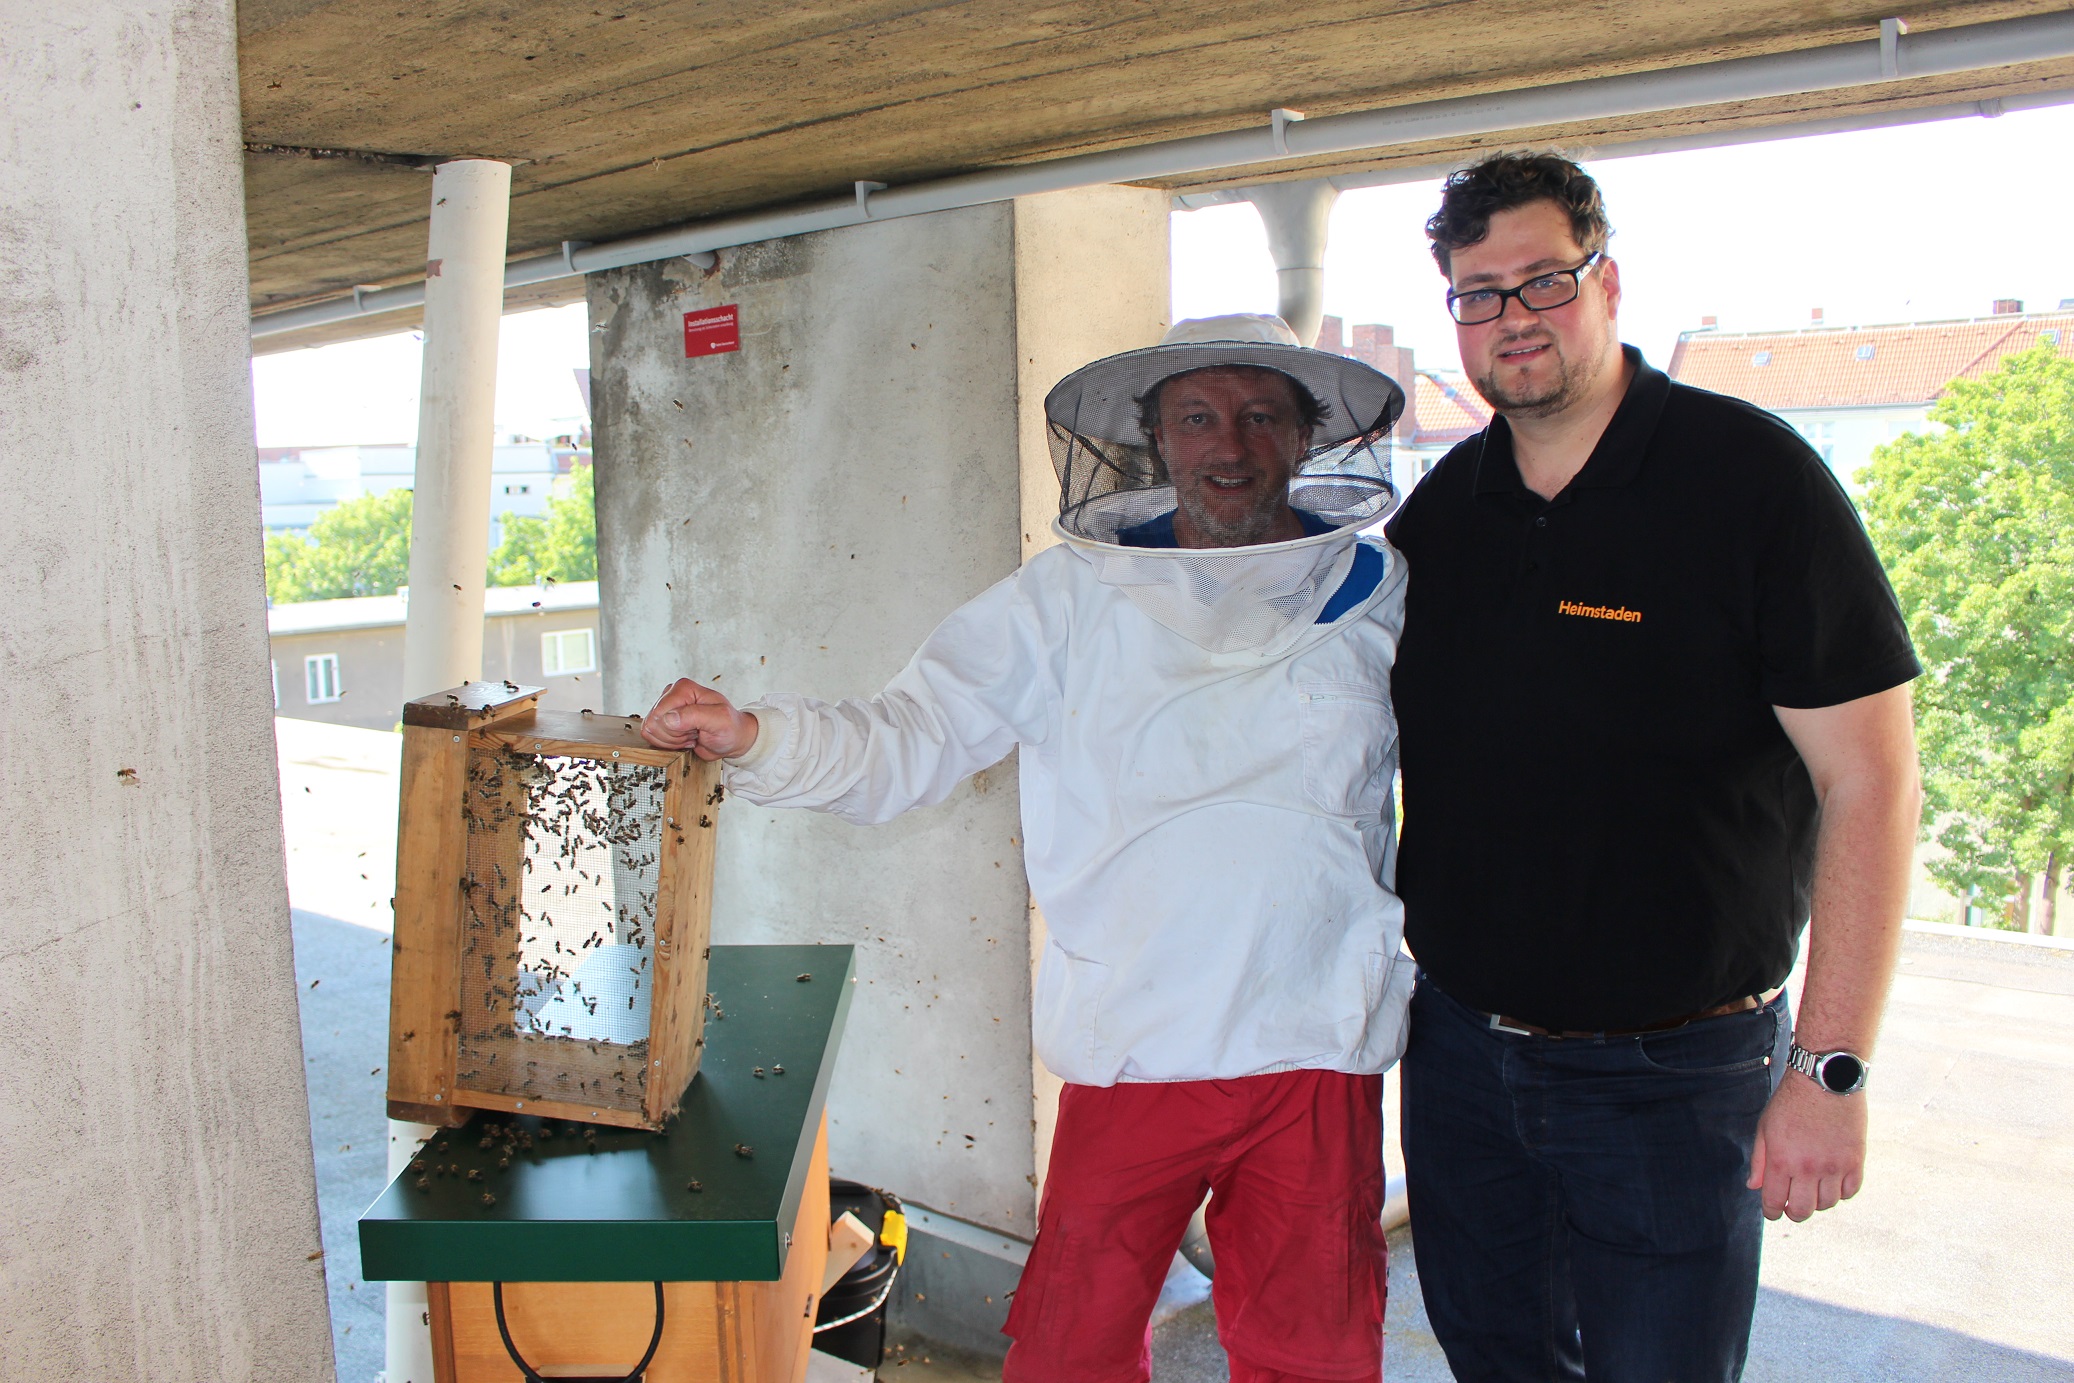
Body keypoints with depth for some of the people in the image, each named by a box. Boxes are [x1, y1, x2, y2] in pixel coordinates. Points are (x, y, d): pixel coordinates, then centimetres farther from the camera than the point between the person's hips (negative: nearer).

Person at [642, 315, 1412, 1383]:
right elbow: (907, 743, -4)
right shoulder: (1071, 595, 1)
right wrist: (752, 736, -20)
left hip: (1318, 1049, 1)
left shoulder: (1379, 592, 5)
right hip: (1134, 1044, -1)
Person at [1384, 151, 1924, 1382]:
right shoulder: (1440, 509, 3)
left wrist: (1831, 1068, -17)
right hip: (1459, 1041, 5)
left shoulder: (1752, 477, -12)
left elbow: (1870, 783, -14)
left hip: (1672, 1071, -4)